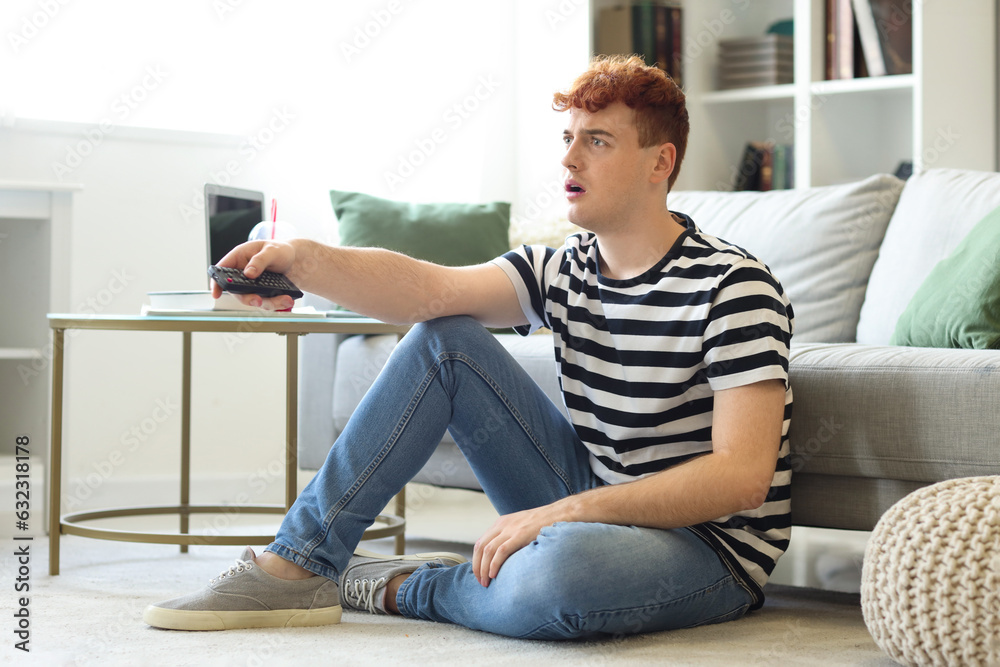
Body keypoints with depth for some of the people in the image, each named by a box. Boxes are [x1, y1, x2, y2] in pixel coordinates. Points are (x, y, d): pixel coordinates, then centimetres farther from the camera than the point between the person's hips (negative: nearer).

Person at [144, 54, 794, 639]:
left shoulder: (733, 287, -16)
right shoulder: (563, 270, 4)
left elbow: (743, 476, -25)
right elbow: (428, 288, -13)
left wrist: (562, 511, -28)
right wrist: (302, 259, -31)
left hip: (711, 546, -6)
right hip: (593, 509, 6)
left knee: (556, 570, -42)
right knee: (445, 341, -4)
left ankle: (396, 587, -9)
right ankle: (298, 564, -5)